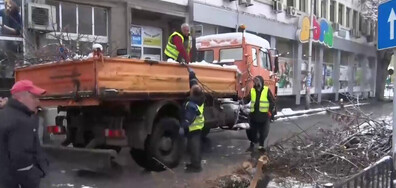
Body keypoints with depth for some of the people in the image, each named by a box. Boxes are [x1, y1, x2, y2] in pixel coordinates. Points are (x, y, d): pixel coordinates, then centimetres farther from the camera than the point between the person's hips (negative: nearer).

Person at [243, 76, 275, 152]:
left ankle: (261, 145, 20)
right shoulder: (252, 90, 6)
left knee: (263, 132, 6)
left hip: (264, 115, -2)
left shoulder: (267, 90, -2)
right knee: (252, 131, 7)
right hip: (253, 114, 2)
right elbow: (246, 100, 3)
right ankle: (252, 145, 21)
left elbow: (272, 101, -1)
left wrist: (270, 111, -6)